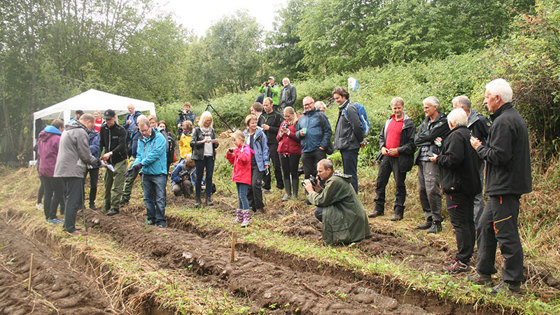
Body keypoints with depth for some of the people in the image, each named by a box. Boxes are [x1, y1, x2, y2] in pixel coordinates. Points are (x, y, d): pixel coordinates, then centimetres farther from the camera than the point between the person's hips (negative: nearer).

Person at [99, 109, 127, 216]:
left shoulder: (121, 130, -10)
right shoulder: (103, 129, 6)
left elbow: (122, 145, -20)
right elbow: (101, 144, 12)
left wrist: (110, 153, -32)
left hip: (120, 160, -5)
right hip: (108, 161, 5)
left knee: (117, 186, -7)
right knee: (107, 184, 11)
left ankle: (115, 207, -3)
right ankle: (107, 205, 24)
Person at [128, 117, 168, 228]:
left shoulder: (159, 138, -10)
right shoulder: (141, 140, 11)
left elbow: (155, 154, -18)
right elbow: (139, 155, 9)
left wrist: (141, 163, -18)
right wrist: (135, 165, -10)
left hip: (159, 173, -6)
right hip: (146, 173, 6)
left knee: (160, 199, -2)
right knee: (148, 198, 13)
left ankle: (160, 220, 6)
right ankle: (150, 218, 26)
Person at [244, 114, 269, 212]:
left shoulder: (261, 134, -3)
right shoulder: (244, 134, 7)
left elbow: (265, 148, 0)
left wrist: (266, 162, -5)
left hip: (258, 164, -4)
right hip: (247, 164, 4)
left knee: (255, 184, -10)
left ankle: (259, 206, 4)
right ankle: (251, 206, 20)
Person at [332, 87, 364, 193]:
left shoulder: (350, 108, -14)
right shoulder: (343, 109, 16)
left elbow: (357, 126, -19)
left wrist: (360, 140, -8)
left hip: (350, 147, -10)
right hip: (344, 147, 10)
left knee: (351, 173, -6)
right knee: (347, 173, 16)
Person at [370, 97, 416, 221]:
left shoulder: (409, 123, -6)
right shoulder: (388, 121, 13)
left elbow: (412, 143, -10)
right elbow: (381, 136, 22)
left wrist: (398, 150, -17)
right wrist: (382, 147, 3)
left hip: (399, 158, -6)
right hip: (386, 156, 6)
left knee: (399, 185, 2)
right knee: (380, 182, 9)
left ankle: (399, 212, 11)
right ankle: (379, 208, 20)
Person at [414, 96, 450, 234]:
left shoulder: (443, 122, -3)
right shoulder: (425, 122, 20)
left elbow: (429, 136, -15)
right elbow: (416, 140, 7)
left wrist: (422, 139, 2)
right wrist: (432, 140, -4)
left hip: (433, 159, -8)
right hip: (421, 160, 8)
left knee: (432, 189, -13)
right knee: (422, 190, 8)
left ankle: (437, 222, -4)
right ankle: (429, 219, 17)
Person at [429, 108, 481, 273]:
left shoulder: (456, 136, -14)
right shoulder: (470, 135, 15)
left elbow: (453, 159, -25)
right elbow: (477, 160, 21)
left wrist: (438, 159, -6)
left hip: (457, 187, -10)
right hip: (470, 184, 10)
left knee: (459, 223, -8)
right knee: (468, 221, 15)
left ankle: (462, 261, -6)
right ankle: (467, 255, 24)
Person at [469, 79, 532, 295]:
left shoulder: (503, 122, -18)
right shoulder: (514, 118, 16)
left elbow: (499, 156, -23)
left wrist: (479, 148, -7)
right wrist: (484, 147, 14)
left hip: (505, 187, -11)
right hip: (505, 186, 11)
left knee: (506, 233, -4)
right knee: (486, 226, 17)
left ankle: (512, 282, 6)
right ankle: (484, 273, 27)